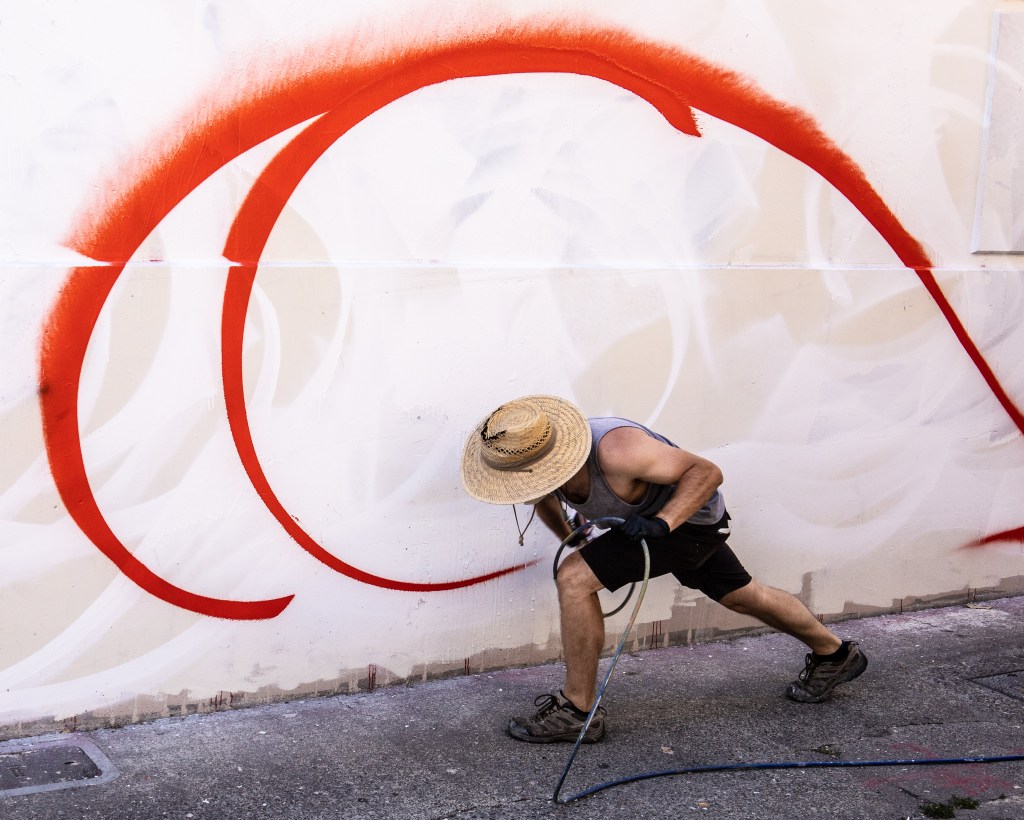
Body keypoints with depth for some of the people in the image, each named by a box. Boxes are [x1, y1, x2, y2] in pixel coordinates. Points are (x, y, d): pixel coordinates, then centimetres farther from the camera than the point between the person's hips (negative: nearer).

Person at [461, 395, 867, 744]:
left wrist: (662, 522, -41)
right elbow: (544, 499, 11)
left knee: (574, 578, -20)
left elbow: (707, 472, -31)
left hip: (687, 514, -9)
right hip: (655, 516, 9)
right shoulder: (546, 456, -17)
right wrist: (569, 539, 11)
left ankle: (578, 711, -8)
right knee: (740, 595, 26)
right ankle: (833, 653, 48)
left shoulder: (615, 451, -40)